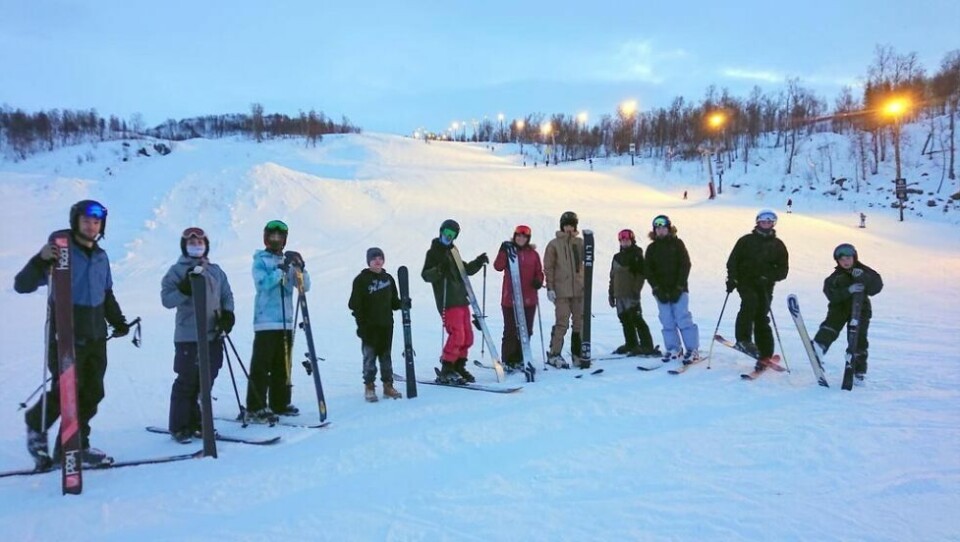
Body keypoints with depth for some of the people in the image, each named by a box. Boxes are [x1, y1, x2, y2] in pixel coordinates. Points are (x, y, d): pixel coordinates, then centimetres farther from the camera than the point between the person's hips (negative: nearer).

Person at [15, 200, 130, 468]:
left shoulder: (101, 256, 12)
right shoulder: (59, 251, -8)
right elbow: (22, 285, -12)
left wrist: (118, 321, 11)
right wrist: (40, 260, -29)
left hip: (96, 337, 6)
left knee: (92, 394, 6)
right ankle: (36, 425, 23)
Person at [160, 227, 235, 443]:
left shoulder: (215, 271, 14)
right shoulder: (177, 270, 1)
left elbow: (227, 295, 17)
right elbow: (166, 299, -7)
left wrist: (228, 313, 0)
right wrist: (185, 289, -23)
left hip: (214, 336, 5)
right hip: (188, 337, -5)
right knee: (187, 382, -4)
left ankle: (194, 422, 22)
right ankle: (179, 426, 7)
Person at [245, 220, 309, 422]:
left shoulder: (288, 261, 14)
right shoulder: (260, 260, 0)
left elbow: (305, 286, 7)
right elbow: (263, 283, -17)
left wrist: (301, 268, -10)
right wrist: (282, 268, -23)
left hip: (285, 322, 6)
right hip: (266, 322, -6)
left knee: (282, 366, 11)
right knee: (261, 365, -7)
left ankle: (280, 403, 20)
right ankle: (255, 408, -5)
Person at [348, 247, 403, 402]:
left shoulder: (388, 279, 12)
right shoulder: (361, 280, -3)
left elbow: (394, 302, 17)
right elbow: (354, 304, -6)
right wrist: (360, 322, -15)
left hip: (386, 325, 4)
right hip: (369, 326, -4)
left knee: (386, 356, 10)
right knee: (369, 356, -1)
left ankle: (388, 385, 17)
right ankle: (369, 387, 8)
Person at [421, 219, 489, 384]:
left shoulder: (452, 252, 21)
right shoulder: (434, 252, -1)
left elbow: (464, 270, 30)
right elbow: (426, 275, -10)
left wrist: (478, 262, 15)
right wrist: (439, 270, -28)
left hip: (461, 300, 8)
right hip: (448, 302, -8)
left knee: (468, 336, 8)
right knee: (457, 335, -15)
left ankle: (458, 367, 20)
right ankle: (446, 371, -6)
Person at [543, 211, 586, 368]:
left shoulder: (580, 243, 11)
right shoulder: (554, 244, 0)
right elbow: (548, 267, -2)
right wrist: (550, 287, -8)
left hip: (579, 289, 5)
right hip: (561, 290, -5)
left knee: (580, 321, 8)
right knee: (562, 322, -6)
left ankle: (577, 354, 18)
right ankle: (554, 354, 4)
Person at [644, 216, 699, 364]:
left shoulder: (677, 244, 3)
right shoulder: (652, 248, 9)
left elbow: (685, 266, -2)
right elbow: (648, 271, 5)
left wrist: (678, 288, -10)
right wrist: (658, 290, -7)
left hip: (678, 289, -3)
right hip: (661, 291, 3)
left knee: (683, 319, -8)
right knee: (667, 322, 1)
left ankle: (692, 350, -2)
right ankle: (673, 349, 10)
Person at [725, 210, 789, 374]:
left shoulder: (778, 245, 10)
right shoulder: (746, 240, 7)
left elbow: (783, 269, 7)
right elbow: (733, 260, 6)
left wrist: (768, 277, -11)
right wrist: (732, 279, -8)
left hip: (764, 285, 1)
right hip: (745, 281, -1)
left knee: (762, 317, -4)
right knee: (750, 301, -30)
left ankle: (765, 355, 0)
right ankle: (743, 339, -27)